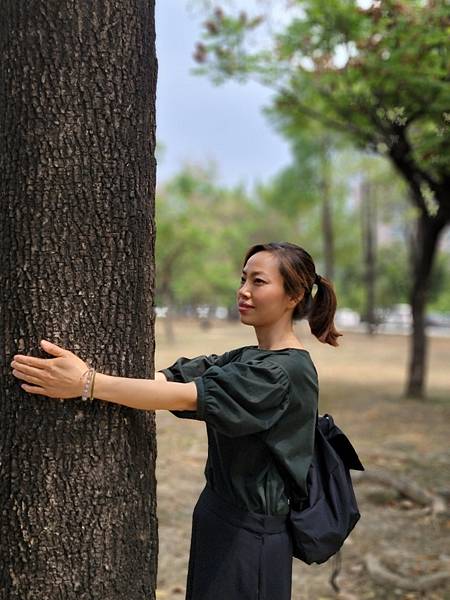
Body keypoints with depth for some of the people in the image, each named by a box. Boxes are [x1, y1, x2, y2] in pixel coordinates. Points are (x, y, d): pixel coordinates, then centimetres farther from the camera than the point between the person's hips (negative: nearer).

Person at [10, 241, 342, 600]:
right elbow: (176, 376, -4)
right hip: (218, 519, 8)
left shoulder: (286, 371, -19)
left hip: (249, 535, -7)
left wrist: (87, 383, -34)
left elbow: (186, 396, -28)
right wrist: (87, 375, -16)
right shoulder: (245, 359, 9)